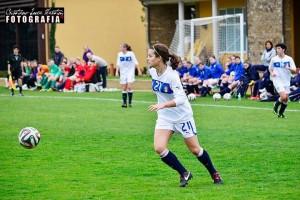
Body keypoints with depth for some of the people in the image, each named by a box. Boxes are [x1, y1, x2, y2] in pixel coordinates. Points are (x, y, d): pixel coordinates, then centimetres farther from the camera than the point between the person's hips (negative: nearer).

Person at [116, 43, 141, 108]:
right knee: (124, 88, 2)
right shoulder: (119, 54, 2)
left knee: (129, 87, -14)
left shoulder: (131, 54, -7)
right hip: (123, 73, 3)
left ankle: (130, 102, -4)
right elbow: (118, 64, 4)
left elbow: (135, 63, -4)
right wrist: (117, 71, -6)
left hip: (130, 72, -3)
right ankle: (124, 103, 8)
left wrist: (139, 71, -7)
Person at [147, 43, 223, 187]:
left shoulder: (171, 75, -26)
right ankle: (184, 174, 4)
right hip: (164, 116, 6)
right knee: (159, 148, -14)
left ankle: (214, 174, 30)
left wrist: (163, 105, -47)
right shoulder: (152, 71, -5)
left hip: (182, 116, -6)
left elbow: (180, 99, -34)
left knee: (195, 149, 5)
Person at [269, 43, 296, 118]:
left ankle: (281, 113, 25)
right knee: (283, 97, -20)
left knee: (286, 99, 5)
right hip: (277, 80, -2)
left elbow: (294, 70, -6)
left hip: (286, 81, 2)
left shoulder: (289, 59, -2)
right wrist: (272, 73, -5)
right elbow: (270, 68, 16)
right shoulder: (274, 59, 0)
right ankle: (276, 106, 8)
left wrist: (289, 68, -26)